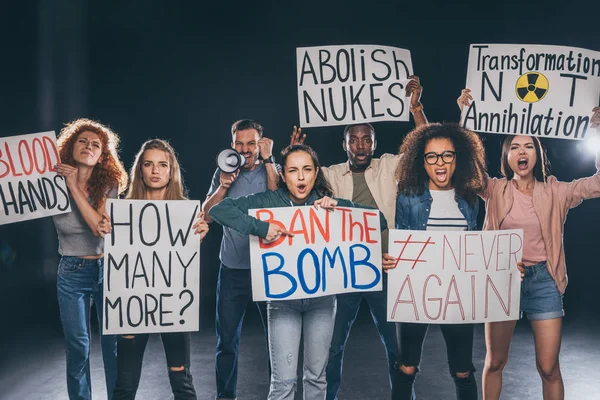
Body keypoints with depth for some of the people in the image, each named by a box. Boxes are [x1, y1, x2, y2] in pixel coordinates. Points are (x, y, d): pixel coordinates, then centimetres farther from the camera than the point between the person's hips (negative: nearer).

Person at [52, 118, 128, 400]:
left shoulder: (109, 185, -5)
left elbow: (101, 227, -19)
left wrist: (75, 187, -22)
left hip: (108, 269, 0)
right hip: (71, 273, 0)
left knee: (114, 342, 4)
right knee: (78, 347, 2)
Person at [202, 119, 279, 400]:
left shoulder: (273, 170, 2)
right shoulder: (223, 172, 6)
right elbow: (206, 215, 1)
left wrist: (267, 159, -15)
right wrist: (223, 187, -14)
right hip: (232, 269, 2)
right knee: (226, 339, 7)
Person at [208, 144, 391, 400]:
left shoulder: (328, 203, -2)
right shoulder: (268, 201, -9)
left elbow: (380, 222, -4)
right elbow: (218, 210, -17)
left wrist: (341, 208, -18)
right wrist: (260, 227, -28)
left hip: (322, 298, 2)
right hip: (282, 299, -2)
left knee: (316, 376, 14)